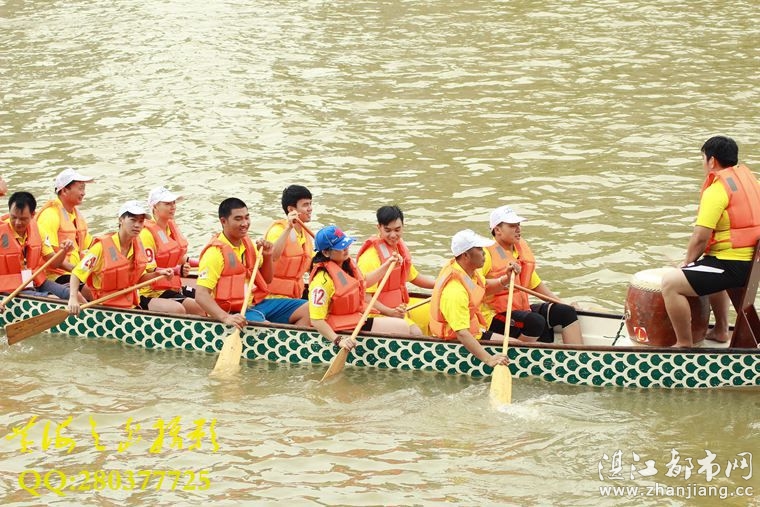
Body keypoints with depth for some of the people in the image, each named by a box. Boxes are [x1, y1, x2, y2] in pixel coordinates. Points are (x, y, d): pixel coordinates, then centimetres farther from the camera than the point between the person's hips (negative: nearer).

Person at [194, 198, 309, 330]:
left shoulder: (248, 243, 12)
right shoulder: (215, 252, -14)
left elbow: (266, 280, 24)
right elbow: (201, 295, -23)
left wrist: (267, 257, 4)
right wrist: (226, 317, -38)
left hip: (257, 303, 9)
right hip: (237, 314, -9)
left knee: (307, 310, 0)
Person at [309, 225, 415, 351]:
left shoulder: (347, 263, 3)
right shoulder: (323, 280, -25)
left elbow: (364, 282, 25)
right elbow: (316, 320, -27)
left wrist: (387, 265, 21)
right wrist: (338, 340, -35)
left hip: (359, 317, 9)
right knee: (403, 328, -10)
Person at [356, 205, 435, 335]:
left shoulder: (400, 248, 9)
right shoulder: (370, 257, -22)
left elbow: (415, 278, 23)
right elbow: (365, 298, -24)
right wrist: (391, 312, -35)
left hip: (401, 304, 10)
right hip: (380, 311, -10)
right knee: (415, 332, -28)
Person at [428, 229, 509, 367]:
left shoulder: (470, 270, -3)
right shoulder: (455, 291, -34)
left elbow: (484, 287, 21)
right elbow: (462, 334, -40)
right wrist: (489, 359, -48)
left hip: (474, 332, 10)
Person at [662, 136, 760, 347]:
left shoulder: (716, 190, -16)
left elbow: (700, 238, -19)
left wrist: (687, 263, 0)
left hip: (732, 265, -10)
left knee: (671, 283, -13)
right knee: (710, 273, 40)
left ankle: (684, 345, -8)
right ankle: (721, 330, 43)